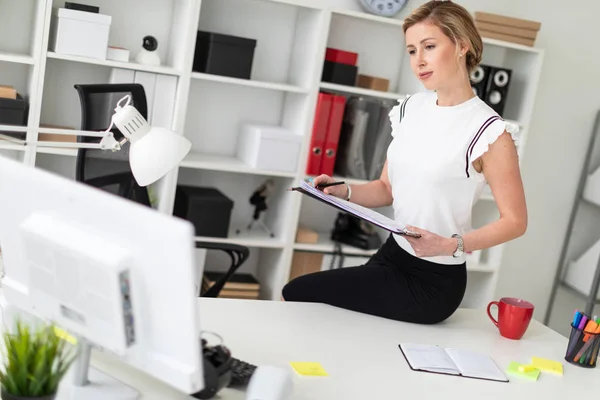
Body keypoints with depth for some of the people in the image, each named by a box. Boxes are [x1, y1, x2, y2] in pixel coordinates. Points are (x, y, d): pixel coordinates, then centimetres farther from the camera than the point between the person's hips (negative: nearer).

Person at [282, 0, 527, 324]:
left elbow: (515, 221, -13)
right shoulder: (410, 109, 4)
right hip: (391, 256, 7)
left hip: (434, 282, -7)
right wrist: (344, 192, -7)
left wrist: (450, 246, -27)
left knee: (296, 296, -11)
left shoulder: (489, 131, -17)